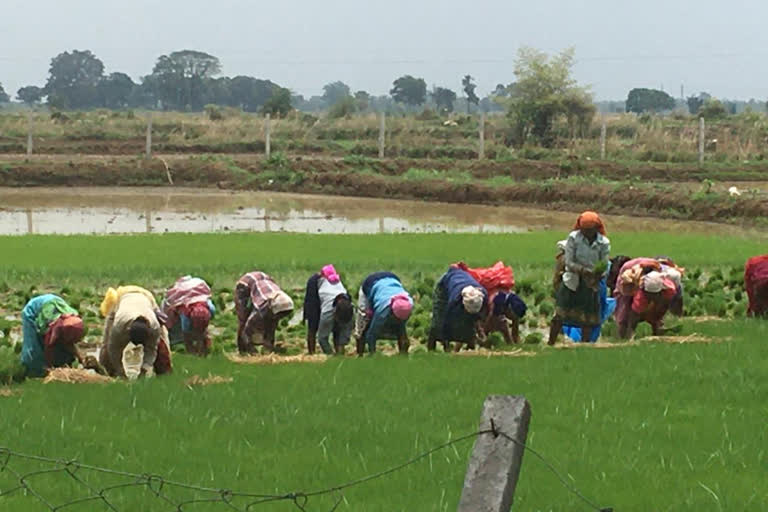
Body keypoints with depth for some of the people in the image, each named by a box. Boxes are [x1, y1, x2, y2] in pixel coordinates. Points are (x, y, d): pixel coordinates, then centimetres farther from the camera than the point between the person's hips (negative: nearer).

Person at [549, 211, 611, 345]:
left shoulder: (604, 243, -5)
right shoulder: (574, 237, -9)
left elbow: (604, 266, -6)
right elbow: (569, 261, -12)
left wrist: (597, 276, -28)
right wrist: (582, 270, -29)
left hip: (591, 284, 1)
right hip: (571, 281, -1)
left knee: (588, 319, 2)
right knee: (560, 315, -4)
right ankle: (550, 344, 4)